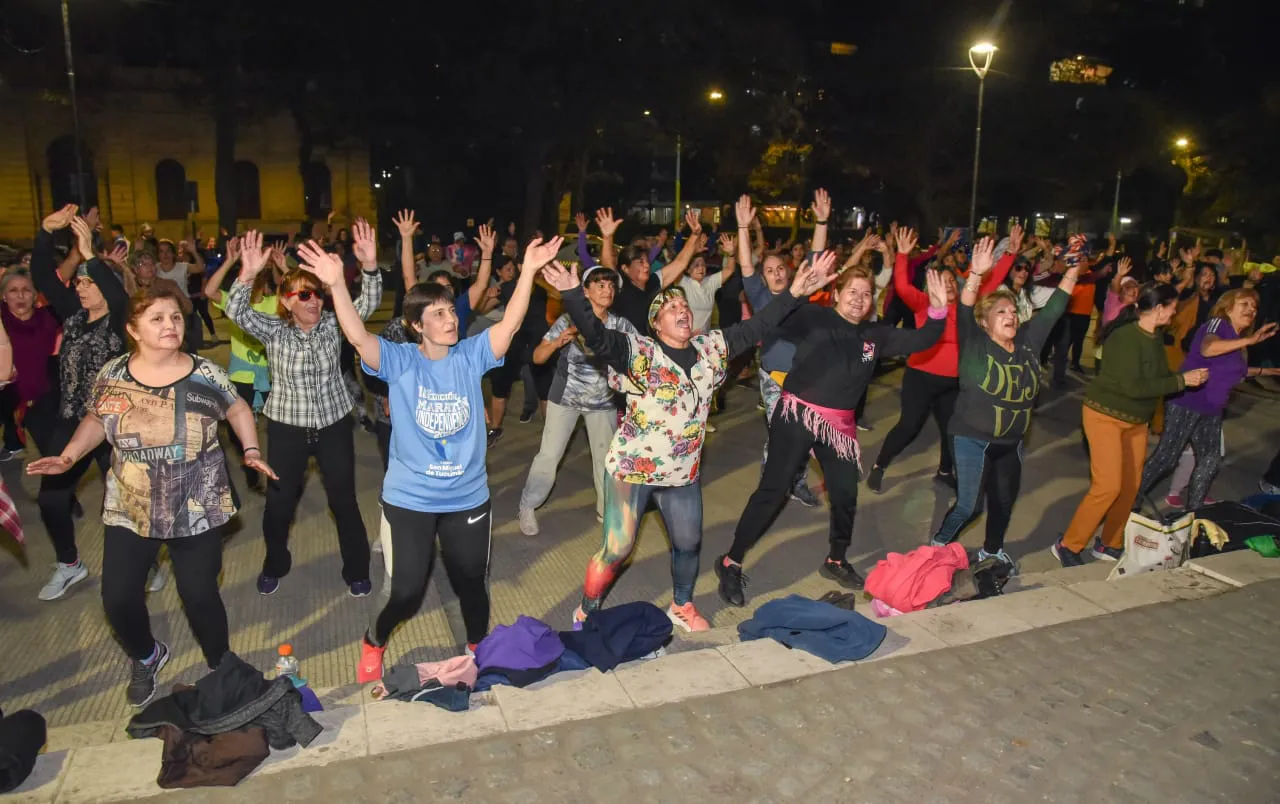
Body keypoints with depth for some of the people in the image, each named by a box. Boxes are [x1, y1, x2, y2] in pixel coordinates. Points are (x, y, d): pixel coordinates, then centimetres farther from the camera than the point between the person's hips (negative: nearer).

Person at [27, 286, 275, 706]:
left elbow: (238, 409, 5)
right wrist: (68, 456, -3)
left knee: (198, 594, 3)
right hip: (128, 510, 3)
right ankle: (146, 658, 39)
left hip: (197, 509, -2)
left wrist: (251, 451, -7)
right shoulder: (111, 374, -5)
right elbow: (96, 419, 11)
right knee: (118, 597, 6)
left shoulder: (205, 374, -11)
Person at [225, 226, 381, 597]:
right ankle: (275, 565, 36)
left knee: (344, 500, 7)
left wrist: (370, 266, -35)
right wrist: (248, 275, -40)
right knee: (279, 502, 10)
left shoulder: (332, 324, -5)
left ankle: (356, 570, 25)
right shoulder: (274, 330, -8)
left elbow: (368, 303, -17)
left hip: (334, 424, 1)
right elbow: (236, 312, -23)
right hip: (286, 428, 0)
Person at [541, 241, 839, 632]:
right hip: (633, 467, -5)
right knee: (616, 550, 2)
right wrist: (572, 292, -46)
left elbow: (755, 328, 2)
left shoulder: (710, 348, 1)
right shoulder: (638, 352, -16)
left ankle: (682, 606, 45)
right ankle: (586, 613, 26)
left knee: (689, 543, 20)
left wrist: (795, 293, -5)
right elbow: (596, 337, -30)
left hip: (683, 470, 5)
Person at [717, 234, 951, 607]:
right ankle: (731, 562, 4)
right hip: (798, 414, -6)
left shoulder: (874, 335, 8)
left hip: (839, 423, 6)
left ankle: (836, 561, 37)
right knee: (773, 489, -6)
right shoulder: (813, 317, -8)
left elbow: (919, 340, 6)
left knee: (846, 494, 13)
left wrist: (937, 310, -11)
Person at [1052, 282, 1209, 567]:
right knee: (1108, 486, -12)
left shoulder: (1155, 336, 2)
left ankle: (1109, 545, 27)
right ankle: (1068, 545, 1)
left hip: (1136, 419, 9)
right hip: (1106, 415, -9)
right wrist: (1181, 381, -22)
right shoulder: (1125, 337, -23)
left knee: (1130, 486, 12)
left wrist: (1189, 377, -6)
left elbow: (1158, 377, 9)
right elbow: (1133, 387, -28)